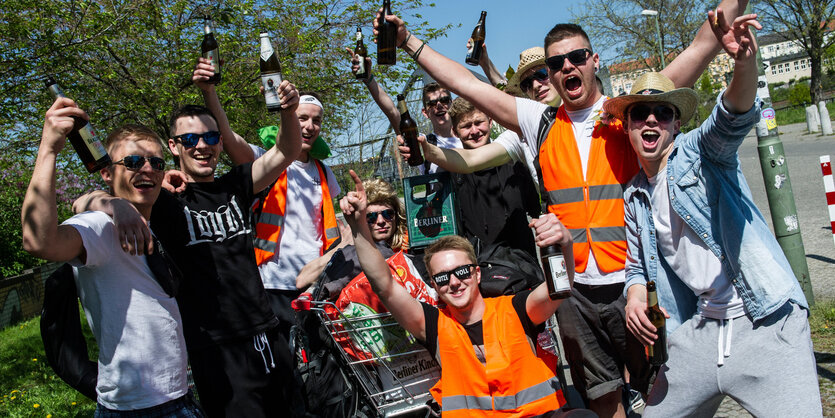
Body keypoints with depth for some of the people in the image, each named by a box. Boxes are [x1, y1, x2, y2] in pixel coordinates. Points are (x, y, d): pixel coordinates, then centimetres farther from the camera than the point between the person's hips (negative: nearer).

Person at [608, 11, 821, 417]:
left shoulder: (700, 151, -1)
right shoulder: (635, 197, 13)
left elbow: (735, 116, -23)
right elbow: (638, 264, 20)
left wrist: (745, 64, -44)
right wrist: (635, 293, -3)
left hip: (766, 322, -5)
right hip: (699, 329, 5)